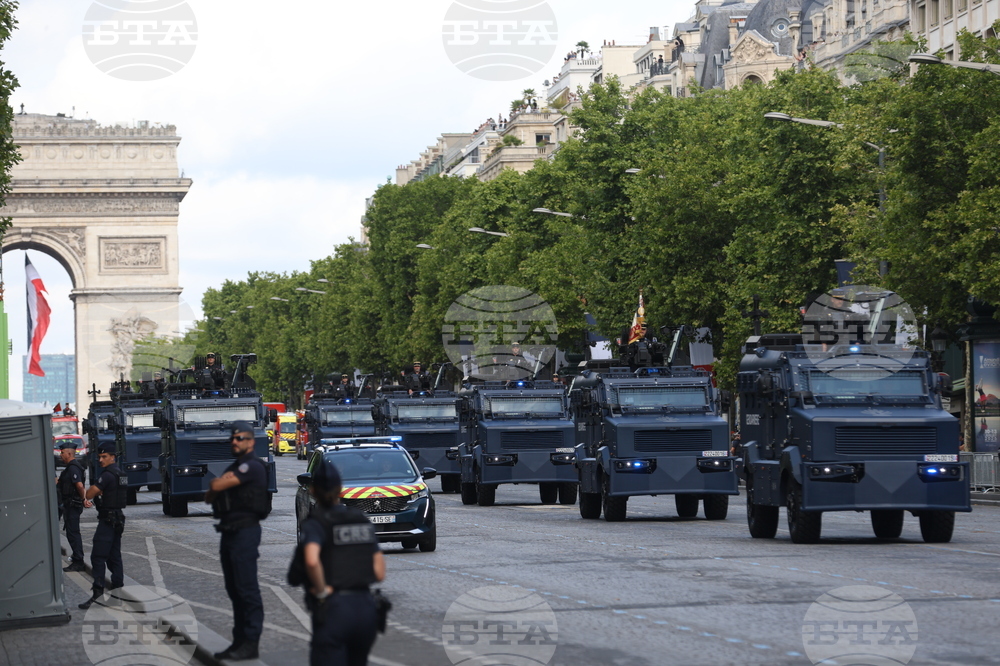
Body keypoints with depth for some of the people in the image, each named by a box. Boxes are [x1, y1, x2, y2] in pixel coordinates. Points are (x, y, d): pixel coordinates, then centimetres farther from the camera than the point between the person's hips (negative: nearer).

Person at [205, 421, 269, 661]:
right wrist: (218, 483, -4)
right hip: (229, 532, 10)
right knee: (234, 590, 11)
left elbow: (216, 486, -18)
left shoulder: (251, 466, -12)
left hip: (245, 531, -10)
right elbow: (210, 496, 16)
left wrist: (216, 483, 5)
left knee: (247, 588, -9)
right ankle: (240, 641, 16)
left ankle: (250, 643, -8)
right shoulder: (233, 468, 21)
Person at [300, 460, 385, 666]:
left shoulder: (315, 523, -5)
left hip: (333, 610, -5)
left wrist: (321, 591, -12)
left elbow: (312, 561, -26)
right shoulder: (361, 520, 11)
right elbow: (379, 572, 10)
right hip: (366, 606, 5)